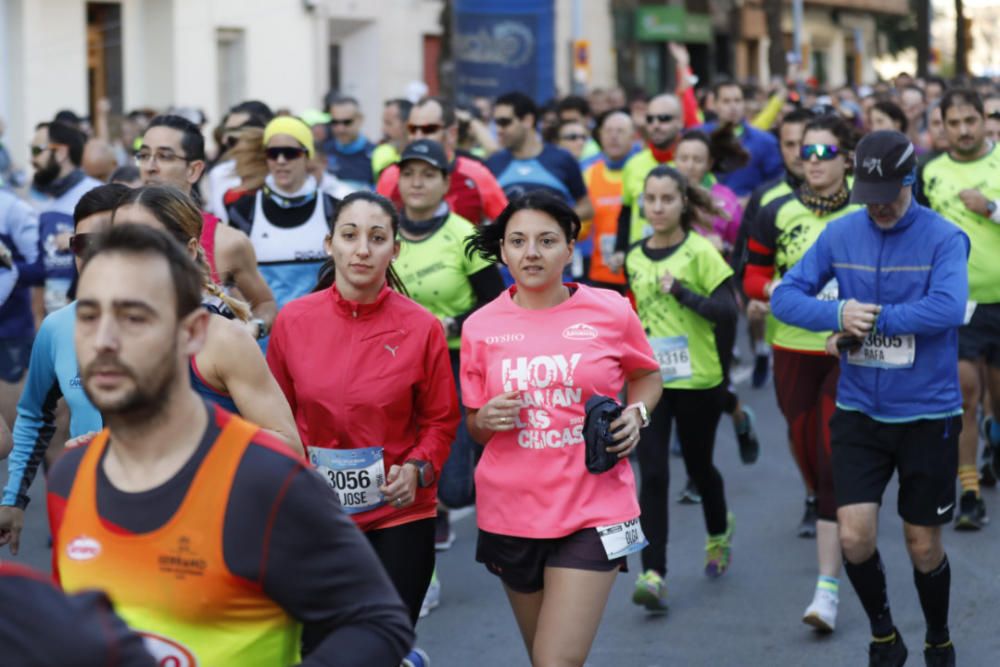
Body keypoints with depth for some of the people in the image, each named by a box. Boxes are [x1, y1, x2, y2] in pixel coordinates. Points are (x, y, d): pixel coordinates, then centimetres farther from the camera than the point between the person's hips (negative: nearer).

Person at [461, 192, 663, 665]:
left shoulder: (611, 311, -4)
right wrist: (486, 420, -13)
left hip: (593, 513, -3)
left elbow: (647, 375, 14)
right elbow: (473, 429, 10)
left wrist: (636, 414, -6)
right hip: (510, 514, 3)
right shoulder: (481, 326, 0)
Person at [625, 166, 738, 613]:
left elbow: (727, 311, -16)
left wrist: (682, 291, -24)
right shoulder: (635, 258, 6)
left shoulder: (700, 252, -9)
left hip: (698, 380, -3)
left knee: (698, 466, 14)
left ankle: (718, 533, 45)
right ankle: (653, 574, -8)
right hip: (649, 380, 3)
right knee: (653, 476, -7)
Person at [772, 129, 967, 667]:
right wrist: (839, 313, -21)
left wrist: (866, 320, -22)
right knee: (854, 536, -6)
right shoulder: (840, 234, 0)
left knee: (923, 545, 9)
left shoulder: (943, 238, -11)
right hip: (858, 411, 2)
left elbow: (948, 308, -27)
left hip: (928, 415, -2)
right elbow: (785, 296, -2)